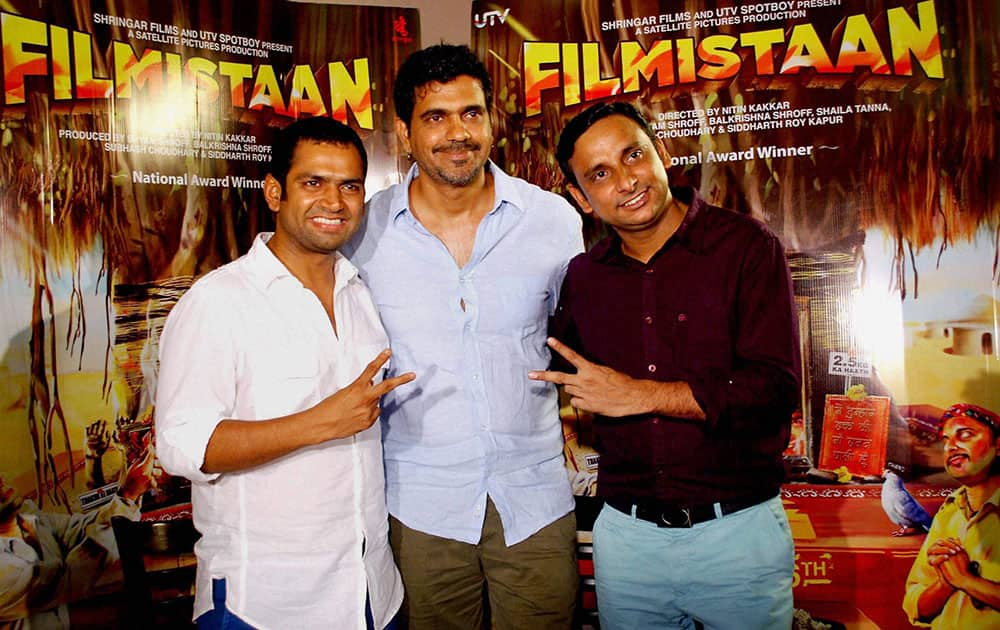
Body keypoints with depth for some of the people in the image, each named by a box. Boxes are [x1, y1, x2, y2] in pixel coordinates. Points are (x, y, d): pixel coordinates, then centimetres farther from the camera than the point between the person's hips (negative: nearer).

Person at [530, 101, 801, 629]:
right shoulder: (583, 276, 4)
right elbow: (560, 371, 22)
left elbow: (776, 386, -18)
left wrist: (639, 395, -16)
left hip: (737, 531, -3)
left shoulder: (746, 247, -8)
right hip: (624, 535, 3)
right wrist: (574, 406, 2)